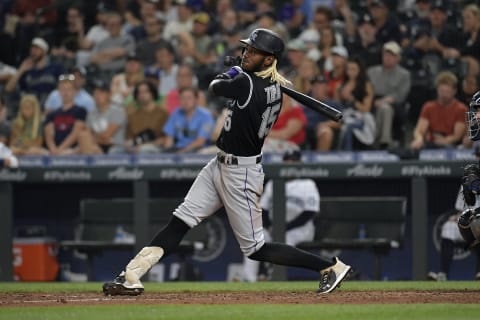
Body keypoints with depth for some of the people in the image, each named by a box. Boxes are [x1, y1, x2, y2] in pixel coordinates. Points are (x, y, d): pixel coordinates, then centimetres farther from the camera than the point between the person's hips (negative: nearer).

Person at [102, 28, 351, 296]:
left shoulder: (246, 83, -24)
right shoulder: (275, 87, 1)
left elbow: (215, 87, -4)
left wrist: (229, 74, 14)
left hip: (241, 173, -10)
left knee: (255, 248, 0)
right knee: (179, 223, 5)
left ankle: (331, 267, 7)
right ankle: (132, 276, 5)